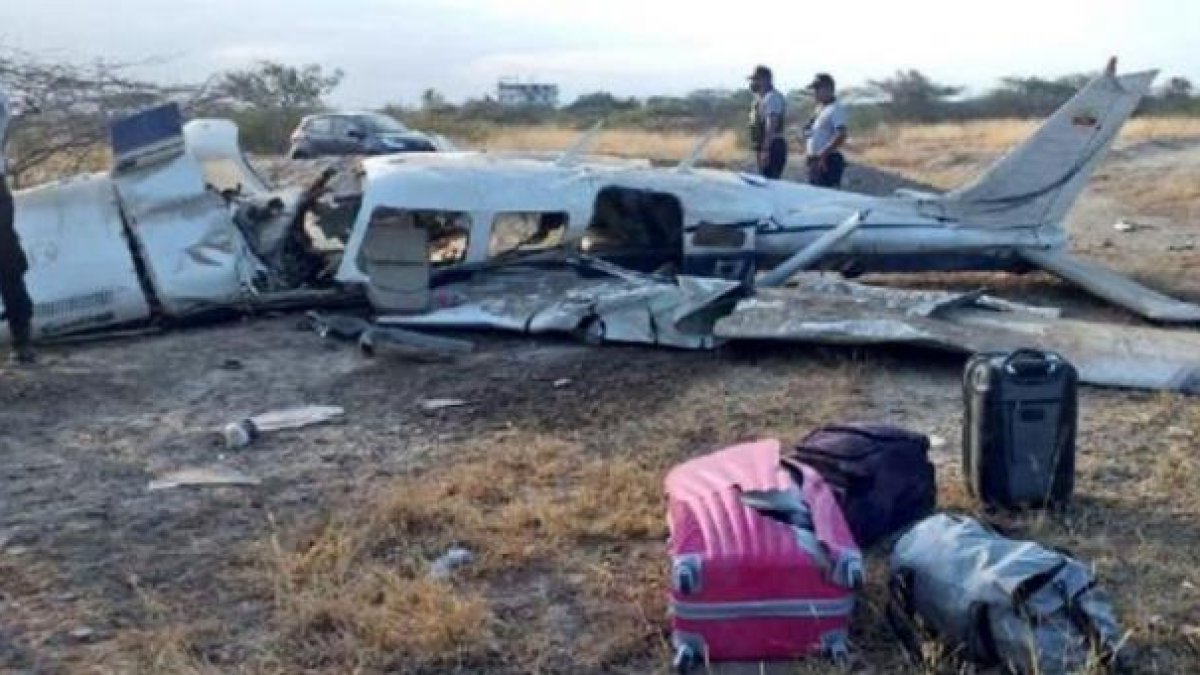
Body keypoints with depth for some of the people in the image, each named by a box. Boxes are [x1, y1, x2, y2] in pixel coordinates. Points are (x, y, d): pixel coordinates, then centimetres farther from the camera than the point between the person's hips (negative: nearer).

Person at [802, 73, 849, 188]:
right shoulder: (819, 109, 17)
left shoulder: (836, 109, -11)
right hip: (815, 161, 10)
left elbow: (841, 136, -22)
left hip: (828, 162, -10)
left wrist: (823, 154, -23)